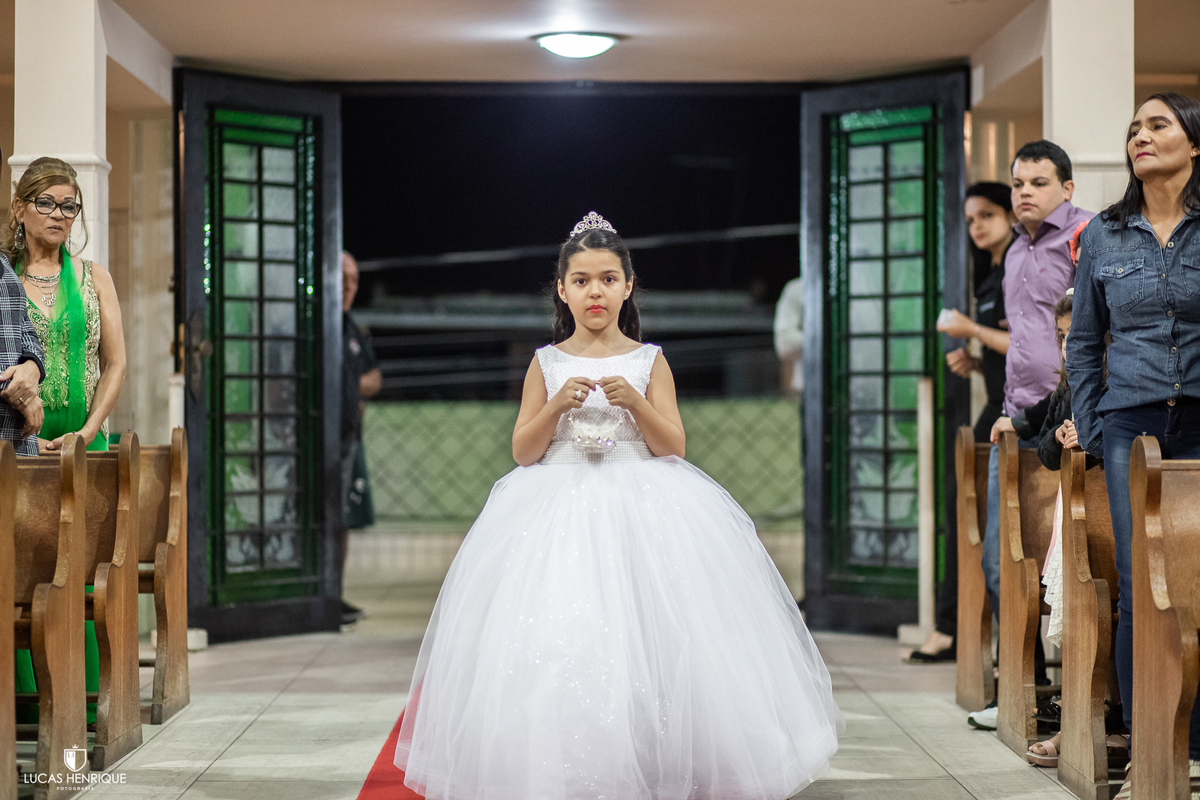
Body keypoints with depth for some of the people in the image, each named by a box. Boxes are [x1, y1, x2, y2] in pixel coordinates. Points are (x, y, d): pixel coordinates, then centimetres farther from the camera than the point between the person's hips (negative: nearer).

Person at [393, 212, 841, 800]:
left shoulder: (648, 361, 5)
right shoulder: (547, 363, 7)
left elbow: (673, 447, 1)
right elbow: (522, 452, 4)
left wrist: (635, 402, -15)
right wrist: (556, 407, -12)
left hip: (642, 503, -1)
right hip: (559, 505, 1)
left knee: (649, 633, -9)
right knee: (554, 636, -8)